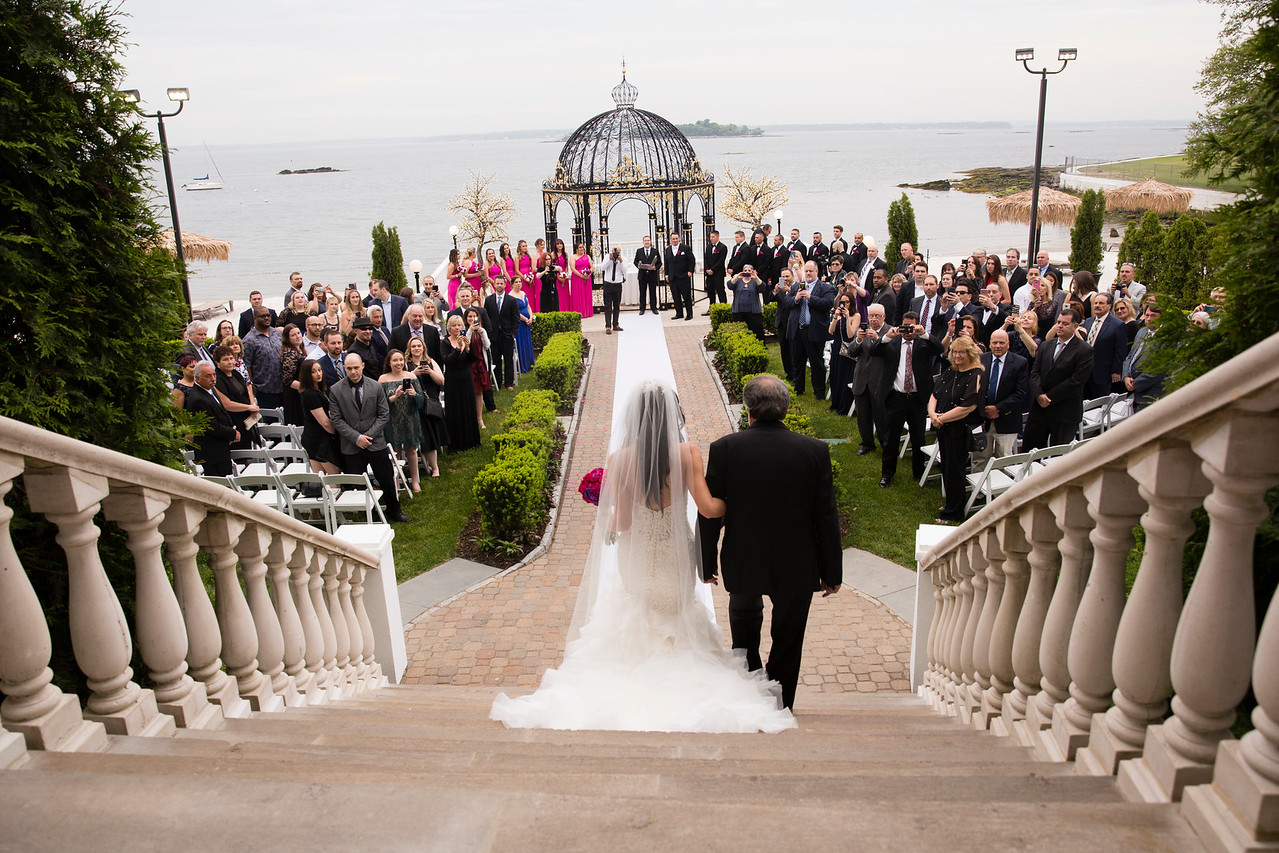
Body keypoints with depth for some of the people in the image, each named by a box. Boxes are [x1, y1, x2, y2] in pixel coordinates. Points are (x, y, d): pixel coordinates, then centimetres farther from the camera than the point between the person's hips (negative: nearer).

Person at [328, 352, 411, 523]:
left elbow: (384, 414, 1)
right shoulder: (336, 390, -3)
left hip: (376, 443, 1)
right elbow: (336, 419, -4)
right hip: (351, 447, -1)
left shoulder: (375, 387, 0)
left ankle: (394, 512, 26)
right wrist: (356, 437, -13)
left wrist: (369, 435, -10)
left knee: (387, 480, 7)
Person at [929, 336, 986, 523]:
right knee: (946, 467, 15)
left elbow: (967, 407, -21)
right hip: (942, 428, 7)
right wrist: (932, 413, -11)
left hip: (960, 430, -7)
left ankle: (954, 512, 14)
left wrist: (942, 418, -16)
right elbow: (935, 394, 8)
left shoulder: (976, 376, -13)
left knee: (954, 470, 1)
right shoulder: (949, 371, 9)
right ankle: (950, 504, 31)